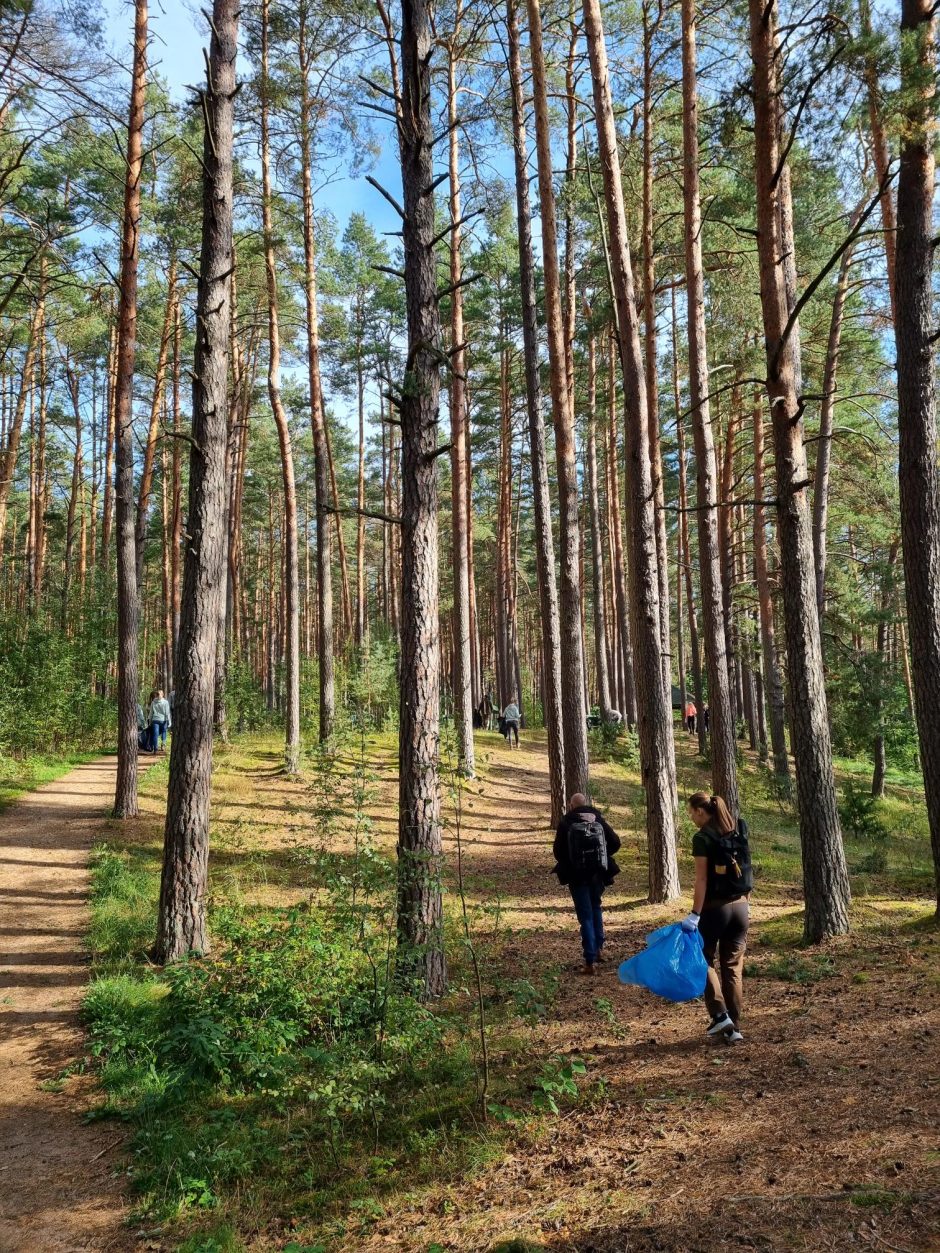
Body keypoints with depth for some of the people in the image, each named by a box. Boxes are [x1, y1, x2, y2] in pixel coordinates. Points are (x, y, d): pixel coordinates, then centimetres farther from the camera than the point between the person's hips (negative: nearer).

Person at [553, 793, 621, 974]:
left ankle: (590, 962, -2)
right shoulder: (599, 820, 0)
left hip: (577, 876, -3)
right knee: (595, 907, 26)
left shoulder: (566, 823, -8)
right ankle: (599, 948, 29)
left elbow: (557, 851, -6)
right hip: (598, 874, 3)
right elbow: (615, 843, -1)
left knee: (585, 915, 2)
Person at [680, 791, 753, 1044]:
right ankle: (734, 1028, 13)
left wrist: (695, 915, -16)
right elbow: (746, 871, 11)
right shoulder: (739, 832, 7)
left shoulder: (703, 838, -13)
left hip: (715, 907, -6)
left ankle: (720, 1017, 2)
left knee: (704, 960, 12)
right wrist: (744, 902, 18)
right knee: (734, 967, 11)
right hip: (740, 906, 6)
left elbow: (701, 880, -17)